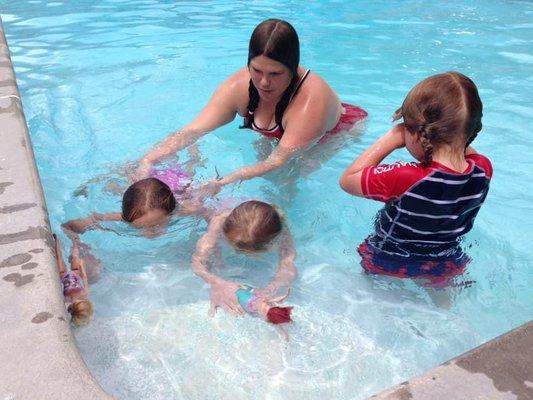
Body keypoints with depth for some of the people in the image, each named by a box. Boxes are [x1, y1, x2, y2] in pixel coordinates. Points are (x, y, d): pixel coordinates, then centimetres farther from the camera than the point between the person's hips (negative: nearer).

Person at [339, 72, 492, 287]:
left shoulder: (405, 179, -41)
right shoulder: (483, 171, -23)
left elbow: (347, 180, -25)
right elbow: (467, 152, 4)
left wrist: (391, 139, -24)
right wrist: (444, 131, -13)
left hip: (388, 267, -4)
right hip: (446, 268, 4)